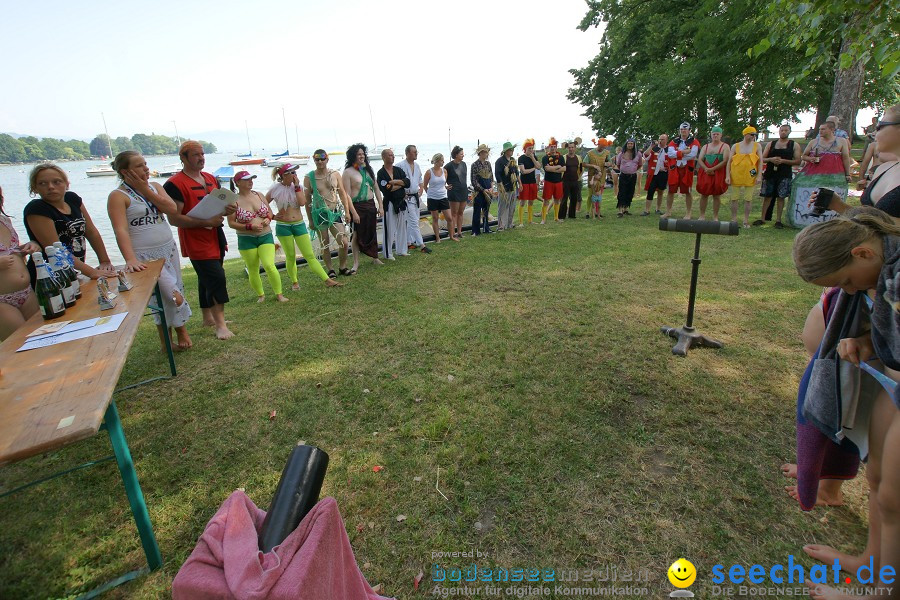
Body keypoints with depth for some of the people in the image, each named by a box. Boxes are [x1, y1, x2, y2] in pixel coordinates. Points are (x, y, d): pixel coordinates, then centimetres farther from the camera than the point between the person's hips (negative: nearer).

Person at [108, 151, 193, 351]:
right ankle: (181, 328, 14)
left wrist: (145, 190, -9)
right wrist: (130, 259, -31)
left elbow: (172, 209, -6)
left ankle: (167, 340, 21)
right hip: (145, 257, -6)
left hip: (169, 250, 6)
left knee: (176, 291, 8)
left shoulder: (154, 186, 9)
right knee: (172, 295, -12)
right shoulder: (118, 196, -8)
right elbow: (121, 230, -19)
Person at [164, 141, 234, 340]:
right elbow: (174, 219, -18)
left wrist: (227, 210, -3)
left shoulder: (211, 179, 12)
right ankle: (220, 324, -2)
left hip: (216, 239, 8)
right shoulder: (174, 184, -13)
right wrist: (206, 222, -25)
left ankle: (208, 318, 29)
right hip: (196, 243, -8)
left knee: (207, 279, 17)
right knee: (216, 279, -12)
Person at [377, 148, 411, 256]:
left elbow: (407, 182, -1)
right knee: (389, 229, -4)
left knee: (402, 227, 14)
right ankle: (388, 254, 6)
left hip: (401, 203, 6)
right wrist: (401, 184, -7)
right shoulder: (381, 173, -8)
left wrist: (394, 182, -14)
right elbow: (386, 189, -20)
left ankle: (401, 250, 27)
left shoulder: (398, 170, 10)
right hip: (389, 204, -6)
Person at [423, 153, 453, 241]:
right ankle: (437, 238, 17)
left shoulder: (444, 171, 1)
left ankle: (451, 236, 18)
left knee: (449, 218, 2)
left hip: (443, 197, 3)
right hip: (432, 198, -3)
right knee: (435, 219, 6)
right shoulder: (429, 172, -10)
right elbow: (425, 186, 2)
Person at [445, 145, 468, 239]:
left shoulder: (464, 164, 8)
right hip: (454, 192, -6)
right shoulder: (449, 165, -11)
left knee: (460, 213, 11)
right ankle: (452, 235, 2)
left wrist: (466, 188, 16)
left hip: (463, 191, 6)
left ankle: (459, 232, 20)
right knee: (454, 213, -2)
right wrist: (445, 186, -8)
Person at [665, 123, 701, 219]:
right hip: (674, 169, 3)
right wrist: (684, 152, -15)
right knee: (671, 190, 5)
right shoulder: (674, 142, 9)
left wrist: (677, 154, -9)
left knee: (687, 192, 3)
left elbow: (692, 155, -15)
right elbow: (670, 154, -8)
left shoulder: (694, 142, 1)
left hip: (687, 169, -2)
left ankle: (688, 213, 12)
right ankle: (668, 212, 16)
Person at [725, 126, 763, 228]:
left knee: (748, 199, 3)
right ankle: (735, 219, 17)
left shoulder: (757, 146, 4)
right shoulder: (735, 146, 3)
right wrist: (727, 176, -5)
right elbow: (729, 161, 4)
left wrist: (759, 176, -6)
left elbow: (760, 161, 3)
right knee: (734, 198, 5)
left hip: (750, 177, 0)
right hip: (736, 176, 0)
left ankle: (746, 220, 11)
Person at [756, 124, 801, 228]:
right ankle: (762, 218, 9)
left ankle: (778, 220, 4)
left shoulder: (794, 145, 5)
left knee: (781, 197, -1)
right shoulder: (771, 144, 11)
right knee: (767, 196, 3)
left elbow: (798, 161, -1)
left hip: (785, 175, -2)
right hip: (770, 173, 2)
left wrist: (783, 161, -14)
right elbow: (763, 158, 9)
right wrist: (771, 159, -11)